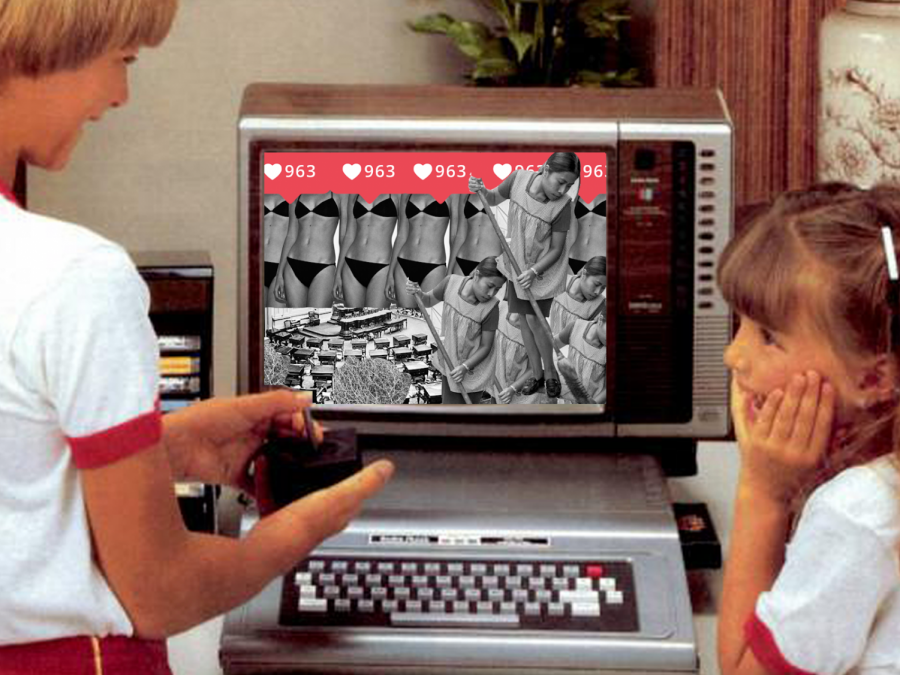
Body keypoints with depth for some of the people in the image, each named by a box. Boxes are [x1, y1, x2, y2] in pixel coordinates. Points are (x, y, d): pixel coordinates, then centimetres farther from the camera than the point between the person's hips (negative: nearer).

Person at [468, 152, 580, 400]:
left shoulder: (563, 206, -28)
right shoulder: (519, 178, -21)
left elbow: (556, 249, -18)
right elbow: (494, 198, 0)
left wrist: (534, 272, -29)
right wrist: (480, 190, -21)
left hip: (544, 268, -4)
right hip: (518, 263, 4)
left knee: (534, 319, -7)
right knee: (525, 318, 10)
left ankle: (550, 372, 16)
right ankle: (537, 375, 24)